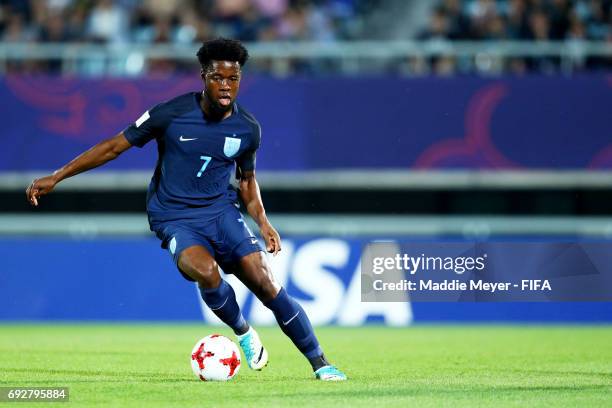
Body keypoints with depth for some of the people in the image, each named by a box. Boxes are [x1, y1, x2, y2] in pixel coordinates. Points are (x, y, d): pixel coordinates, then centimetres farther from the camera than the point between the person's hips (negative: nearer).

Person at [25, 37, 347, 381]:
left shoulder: (248, 129, -2)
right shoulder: (172, 114, -12)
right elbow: (115, 146, -4)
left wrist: (262, 221, 0)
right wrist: (55, 178, -5)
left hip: (223, 211, 3)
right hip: (176, 219, -3)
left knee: (266, 284, -15)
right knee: (206, 270, -33)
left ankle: (320, 363, -3)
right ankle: (244, 334, -5)